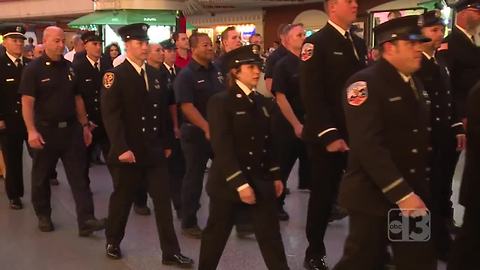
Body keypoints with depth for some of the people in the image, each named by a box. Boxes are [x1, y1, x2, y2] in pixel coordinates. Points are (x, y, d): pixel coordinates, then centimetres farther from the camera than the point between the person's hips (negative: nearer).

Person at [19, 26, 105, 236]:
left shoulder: (69, 68, 7)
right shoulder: (33, 69, -7)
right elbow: (27, 102, -11)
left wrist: (84, 125, 10)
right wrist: (32, 131, -19)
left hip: (71, 129, 4)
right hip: (45, 131, -3)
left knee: (79, 176, -2)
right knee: (41, 177, 12)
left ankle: (86, 221, -1)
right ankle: (43, 216, 30)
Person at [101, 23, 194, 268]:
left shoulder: (154, 74, 9)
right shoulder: (115, 76, -9)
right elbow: (110, 115, -16)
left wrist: (166, 143, 12)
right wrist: (121, 148, -23)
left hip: (154, 151, 5)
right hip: (128, 152, -5)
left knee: (163, 200, 5)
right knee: (122, 199, 11)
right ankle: (113, 242, 34)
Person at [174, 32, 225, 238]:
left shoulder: (217, 70, 8)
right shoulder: (186, 75, -11)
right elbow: (186, 106, -20)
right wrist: (207, 128, -26)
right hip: (196, 133, -6)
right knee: (194, 177, 4)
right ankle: (188, 223, 17)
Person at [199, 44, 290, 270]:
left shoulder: (264, 103, 8)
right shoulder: (220, 102, -12)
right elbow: (222, 148, -18)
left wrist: (276, 176, 9)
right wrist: (240, 184, -21)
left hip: (261, 180, 5)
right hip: (228, 182, -5)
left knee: (271, 236, 5)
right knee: (216, 234, 13)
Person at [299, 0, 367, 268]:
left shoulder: (359, 43, 15)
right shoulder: (316, 43, -8)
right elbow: (312, 95, -15)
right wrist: (329, 135, -19)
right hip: (329, 136, -6)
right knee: (324, 195, 5)